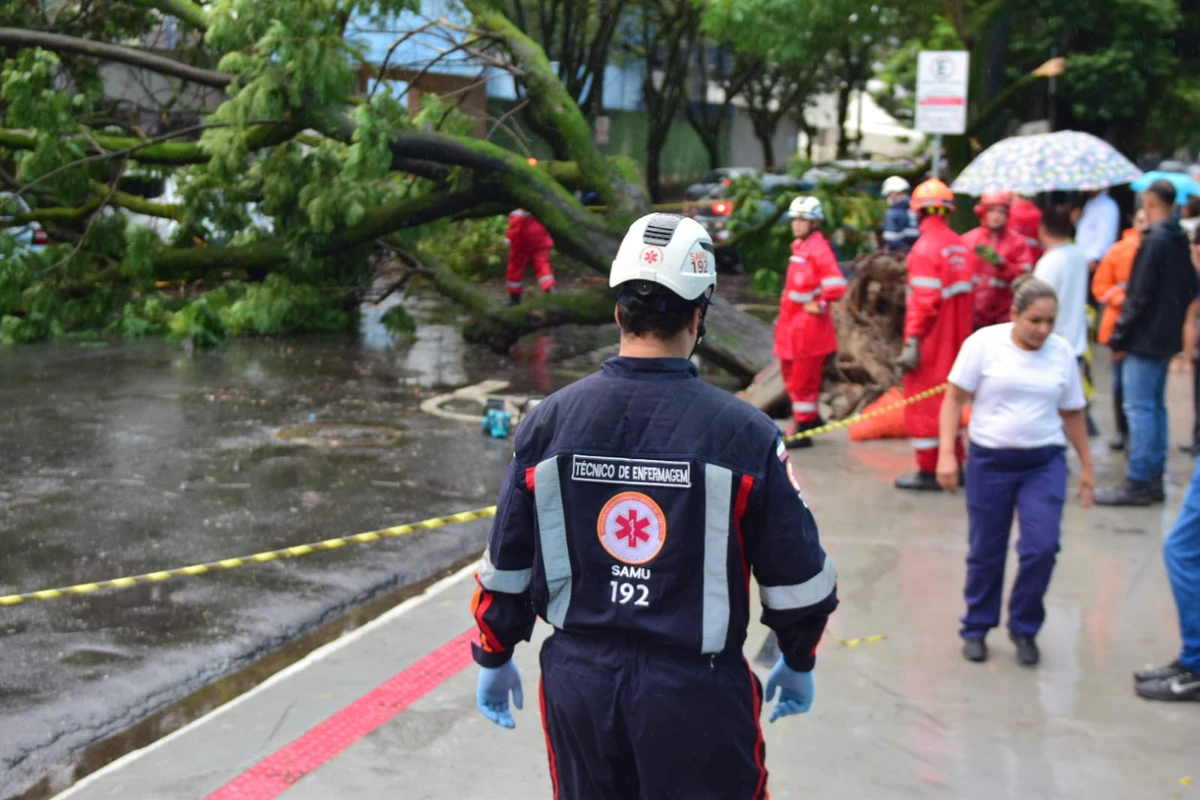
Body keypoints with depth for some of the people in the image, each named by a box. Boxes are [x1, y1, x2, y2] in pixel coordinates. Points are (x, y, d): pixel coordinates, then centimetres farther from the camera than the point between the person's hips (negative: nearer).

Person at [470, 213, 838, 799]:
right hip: (696, 688, -3)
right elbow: (796, 573, -3)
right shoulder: (744, 432, -11)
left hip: (576, 682, 3)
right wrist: (798, 662, 14)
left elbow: (507, 564, 4)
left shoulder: (548, 421, -4)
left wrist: (494, 659, 18)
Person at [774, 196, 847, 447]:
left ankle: (802, 431, 6)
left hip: (809, 324, -10)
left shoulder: (819, 249, -16)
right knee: (791, 373, 19)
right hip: (792, 322, 10)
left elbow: (836, 285, -26)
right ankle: (811, 418, 34)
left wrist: (819, 305, -16)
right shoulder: (799, 247, 12)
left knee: (803, 379, -2)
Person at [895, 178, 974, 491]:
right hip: (956, 338, 8)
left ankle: (928, 471, 3)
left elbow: (924, 299, -21)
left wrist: (912, 341, -19)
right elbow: (967, 292, 10)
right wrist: (963, 331, 17)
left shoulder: (926, 247, -16)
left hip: (931, 339, -8)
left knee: (922, 403, 0)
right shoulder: (959, 245, 7)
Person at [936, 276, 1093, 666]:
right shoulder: (984, 343, -7)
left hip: (1045, 462, 2)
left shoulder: (1061, 352, 2)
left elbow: (1072, 414, 12)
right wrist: (946, 453, -12)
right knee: (986, 552, 6)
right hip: (990, 461, -2)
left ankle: (1024, 629, 11)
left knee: (1042, 547, -10)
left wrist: (1086, 465, 14)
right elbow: (954, 399, -4)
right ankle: (976, 629, 26)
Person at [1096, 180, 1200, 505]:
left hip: (1145, 340, -9)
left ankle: (1138, 482, -5)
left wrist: (1119, 339, -13)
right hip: (1167, 338, 9)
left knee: (1139, 407, -6)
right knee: (1155, 405, 14)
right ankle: (1154, 477, 18)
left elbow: (1139, 296, -19)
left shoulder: (1154, 241, -17)